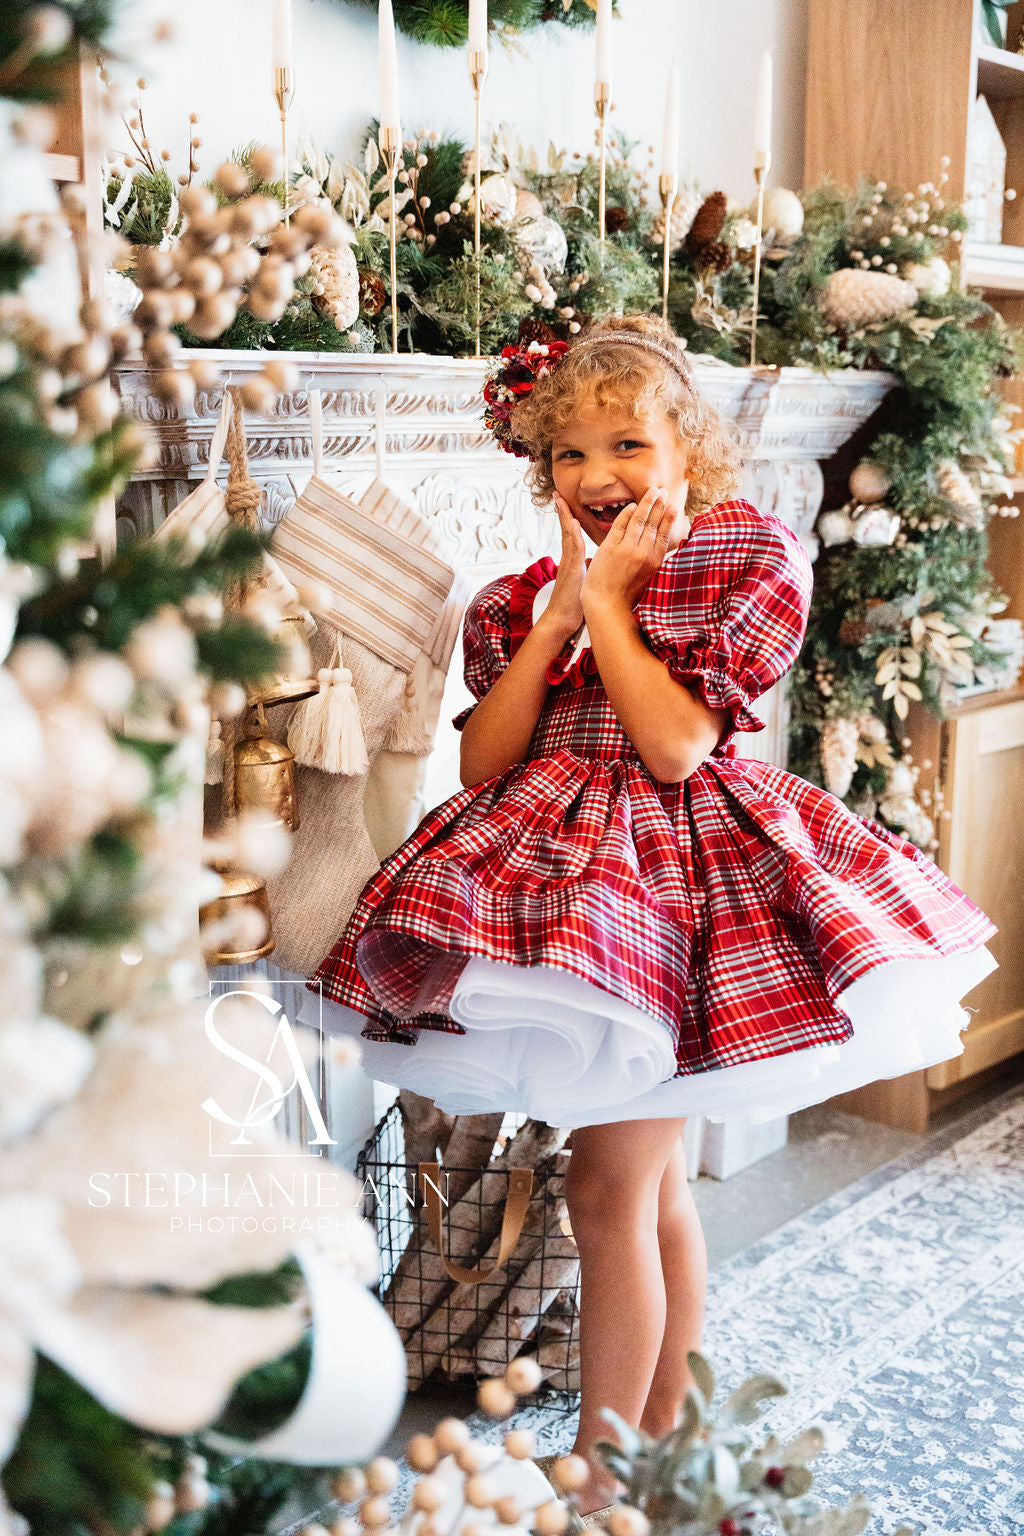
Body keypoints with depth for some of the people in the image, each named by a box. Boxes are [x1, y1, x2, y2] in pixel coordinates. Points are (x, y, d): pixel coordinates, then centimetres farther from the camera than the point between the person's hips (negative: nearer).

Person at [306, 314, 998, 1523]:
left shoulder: (746, 565, -5)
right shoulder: (528, 595, 10)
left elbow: (676, 744, -17)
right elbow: (481, 763, -3)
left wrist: (610, 603, -10)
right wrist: (560, 611, -6)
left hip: (678, 872, -5)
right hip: (560, 871, 5)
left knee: (610, 1183, -4)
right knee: (653, 1182, 16)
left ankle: (599, 1469, 13)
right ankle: (659, 1429, 32)